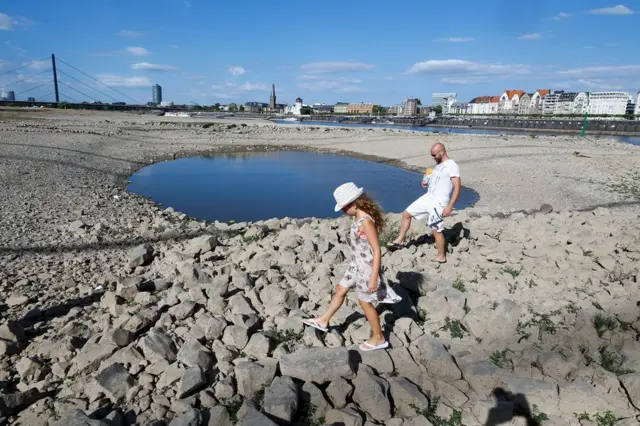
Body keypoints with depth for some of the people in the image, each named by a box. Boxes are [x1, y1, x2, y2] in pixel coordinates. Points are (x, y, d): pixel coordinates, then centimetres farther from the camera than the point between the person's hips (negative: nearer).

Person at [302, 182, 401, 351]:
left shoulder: (366, 221, -27)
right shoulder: (359, 216, 1)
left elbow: (377, 251, -25)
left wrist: (374, 278, -23)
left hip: (366, 268, -9)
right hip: (357, 265, 9)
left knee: (365, 302, 8)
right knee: (340, 290, 20)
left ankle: (378, 338, 27)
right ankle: (323, 321, 39)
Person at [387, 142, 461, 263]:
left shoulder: (452, 166, -16)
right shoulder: (439, 165, 13)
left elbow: (457, 187, -20)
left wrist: (449, 207, -25)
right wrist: (427, 182, 5)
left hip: (439, 203, -9)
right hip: (427, 197, 9)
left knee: (436, 230, -2)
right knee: (406, 214, 9)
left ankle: (441, 257, 15)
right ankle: (400, 240, 22)